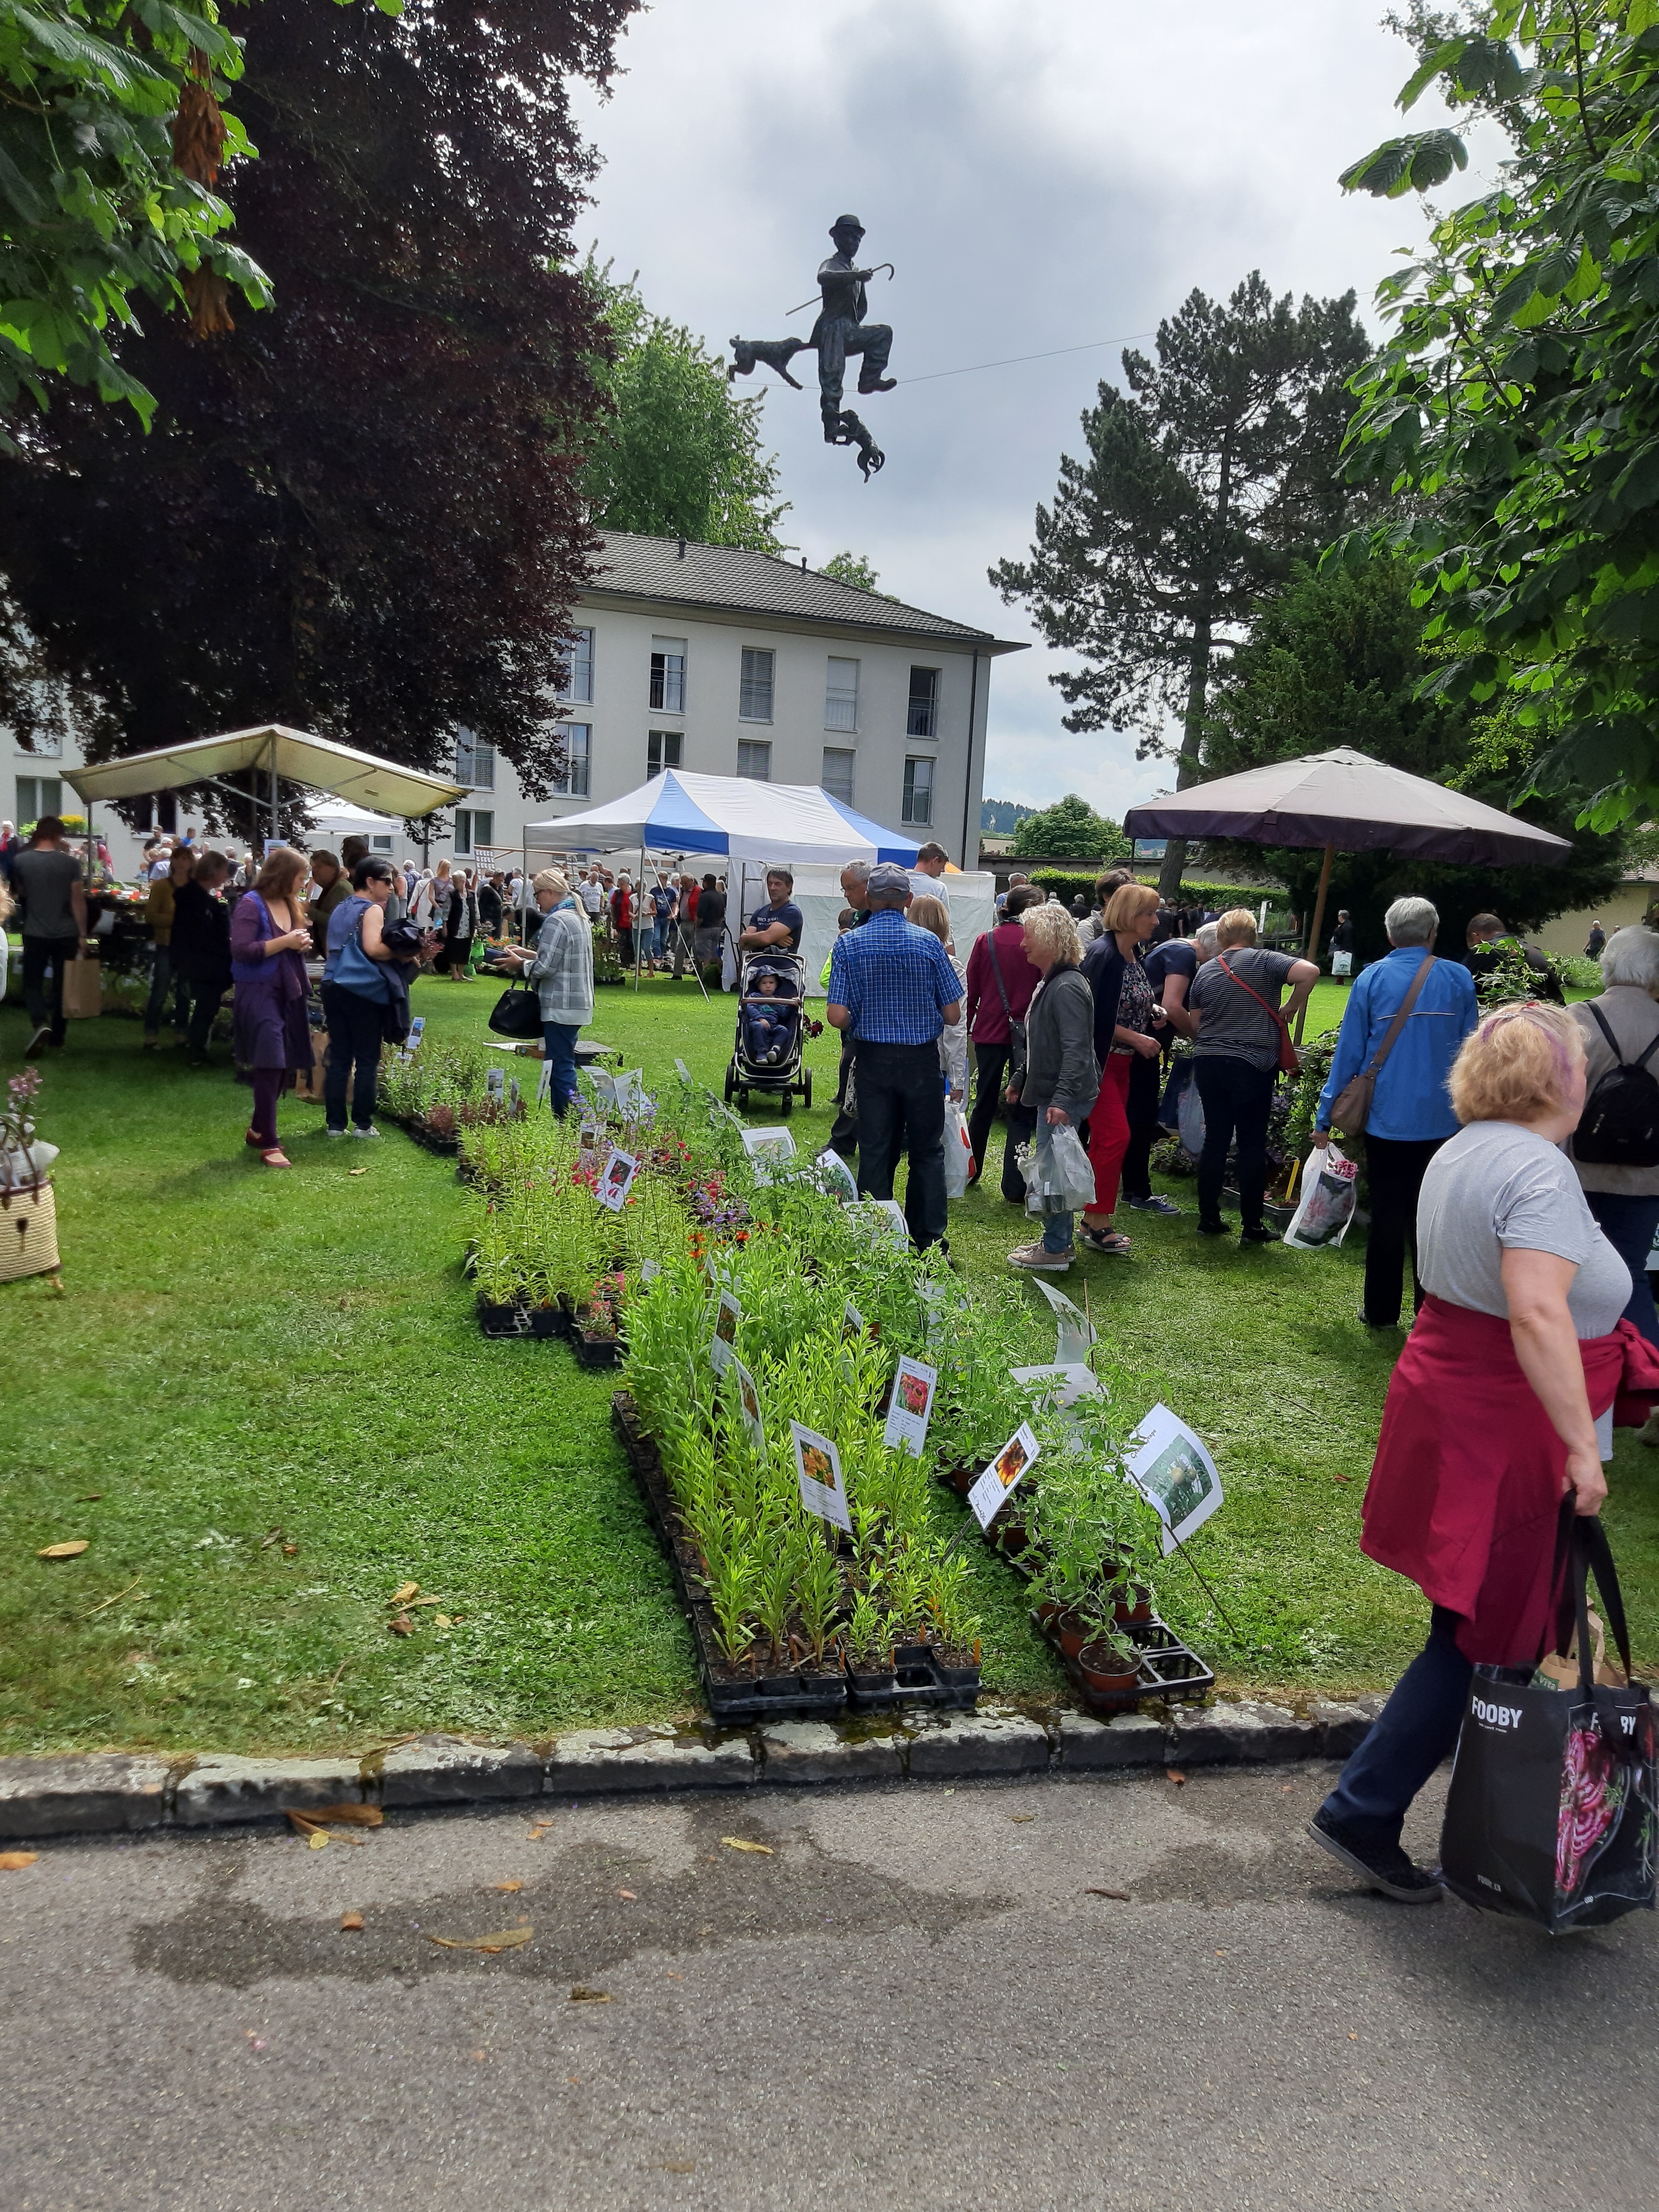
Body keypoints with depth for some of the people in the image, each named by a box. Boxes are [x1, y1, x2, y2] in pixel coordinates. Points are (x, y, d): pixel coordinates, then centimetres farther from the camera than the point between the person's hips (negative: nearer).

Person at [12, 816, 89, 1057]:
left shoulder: (20, 861, -4)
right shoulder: (70, 862, -7)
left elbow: (18, 892, 12)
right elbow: (78, 900, -8)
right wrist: (83, 933, -3)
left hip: (35, 933, 0)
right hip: (66, 934, 0)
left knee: (33, 982, 8)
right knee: (62, 983, 13)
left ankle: (41, 1024, -17)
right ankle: (58, 1033, 21)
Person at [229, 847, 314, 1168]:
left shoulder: (291, 905, 10)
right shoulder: (251, 905, -12)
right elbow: (241, 950, -20)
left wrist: (303, 945, -2)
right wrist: (285, 942, -20)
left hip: (289, 993, 8)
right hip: (259, 993, -8)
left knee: (284, 1065, 12)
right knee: (270, 1065, -9)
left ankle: (258, 1128, 29)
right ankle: (268, 1143, -3)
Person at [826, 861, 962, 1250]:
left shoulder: (848, 945, -5)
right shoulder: (929, 943, -6)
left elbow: (838, 1016, -11)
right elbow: (952, 1013, -5)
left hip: (873, 1060, 1)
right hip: (922, 1060, 0)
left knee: (875, 1153, 10)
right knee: (927, 1152, 11)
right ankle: (929, 1239, 14)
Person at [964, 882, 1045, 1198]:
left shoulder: (986, 941, 1)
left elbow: (971, 990, 5)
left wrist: (967, 1026, 16)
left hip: (989, 1031, 3)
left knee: (984, 1104, 19)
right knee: (1020, 1112, 2)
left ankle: (971, 1171, 31)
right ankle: (1014, 1188, -1)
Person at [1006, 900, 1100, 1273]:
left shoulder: (1067, 989, -18)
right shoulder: (1047, 984, 14)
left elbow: (1076, 1050, -26)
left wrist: (1063, 1099, -32)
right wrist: (1020, 1082, 27)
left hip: (1064, 1098, -10)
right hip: (1048, 1093, 10)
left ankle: (1055, 1250, 6)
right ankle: (1057, 1241, 26)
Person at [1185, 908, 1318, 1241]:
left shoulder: (1205, 972, 8)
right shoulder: (1264, 962, -5)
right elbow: (1310, 972, -19)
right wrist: (1292, 1008, -6)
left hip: (1208, 1063, 4)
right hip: (1252, 1066, -4)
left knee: (1215, 1139, 12)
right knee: (1253, 1145, 3)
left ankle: (1209, 1218, 17)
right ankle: (1252, 1227, 7)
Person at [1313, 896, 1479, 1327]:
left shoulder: (1372, 979, -4)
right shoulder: (1459, 979, 0)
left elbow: (1349, 1051, -3)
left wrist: (1326, 1115, 2)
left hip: (1386, 1118, -1)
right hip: (1441, 1120, 1)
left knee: (1387, 1214, 7)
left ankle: (1381, 1311, 14)